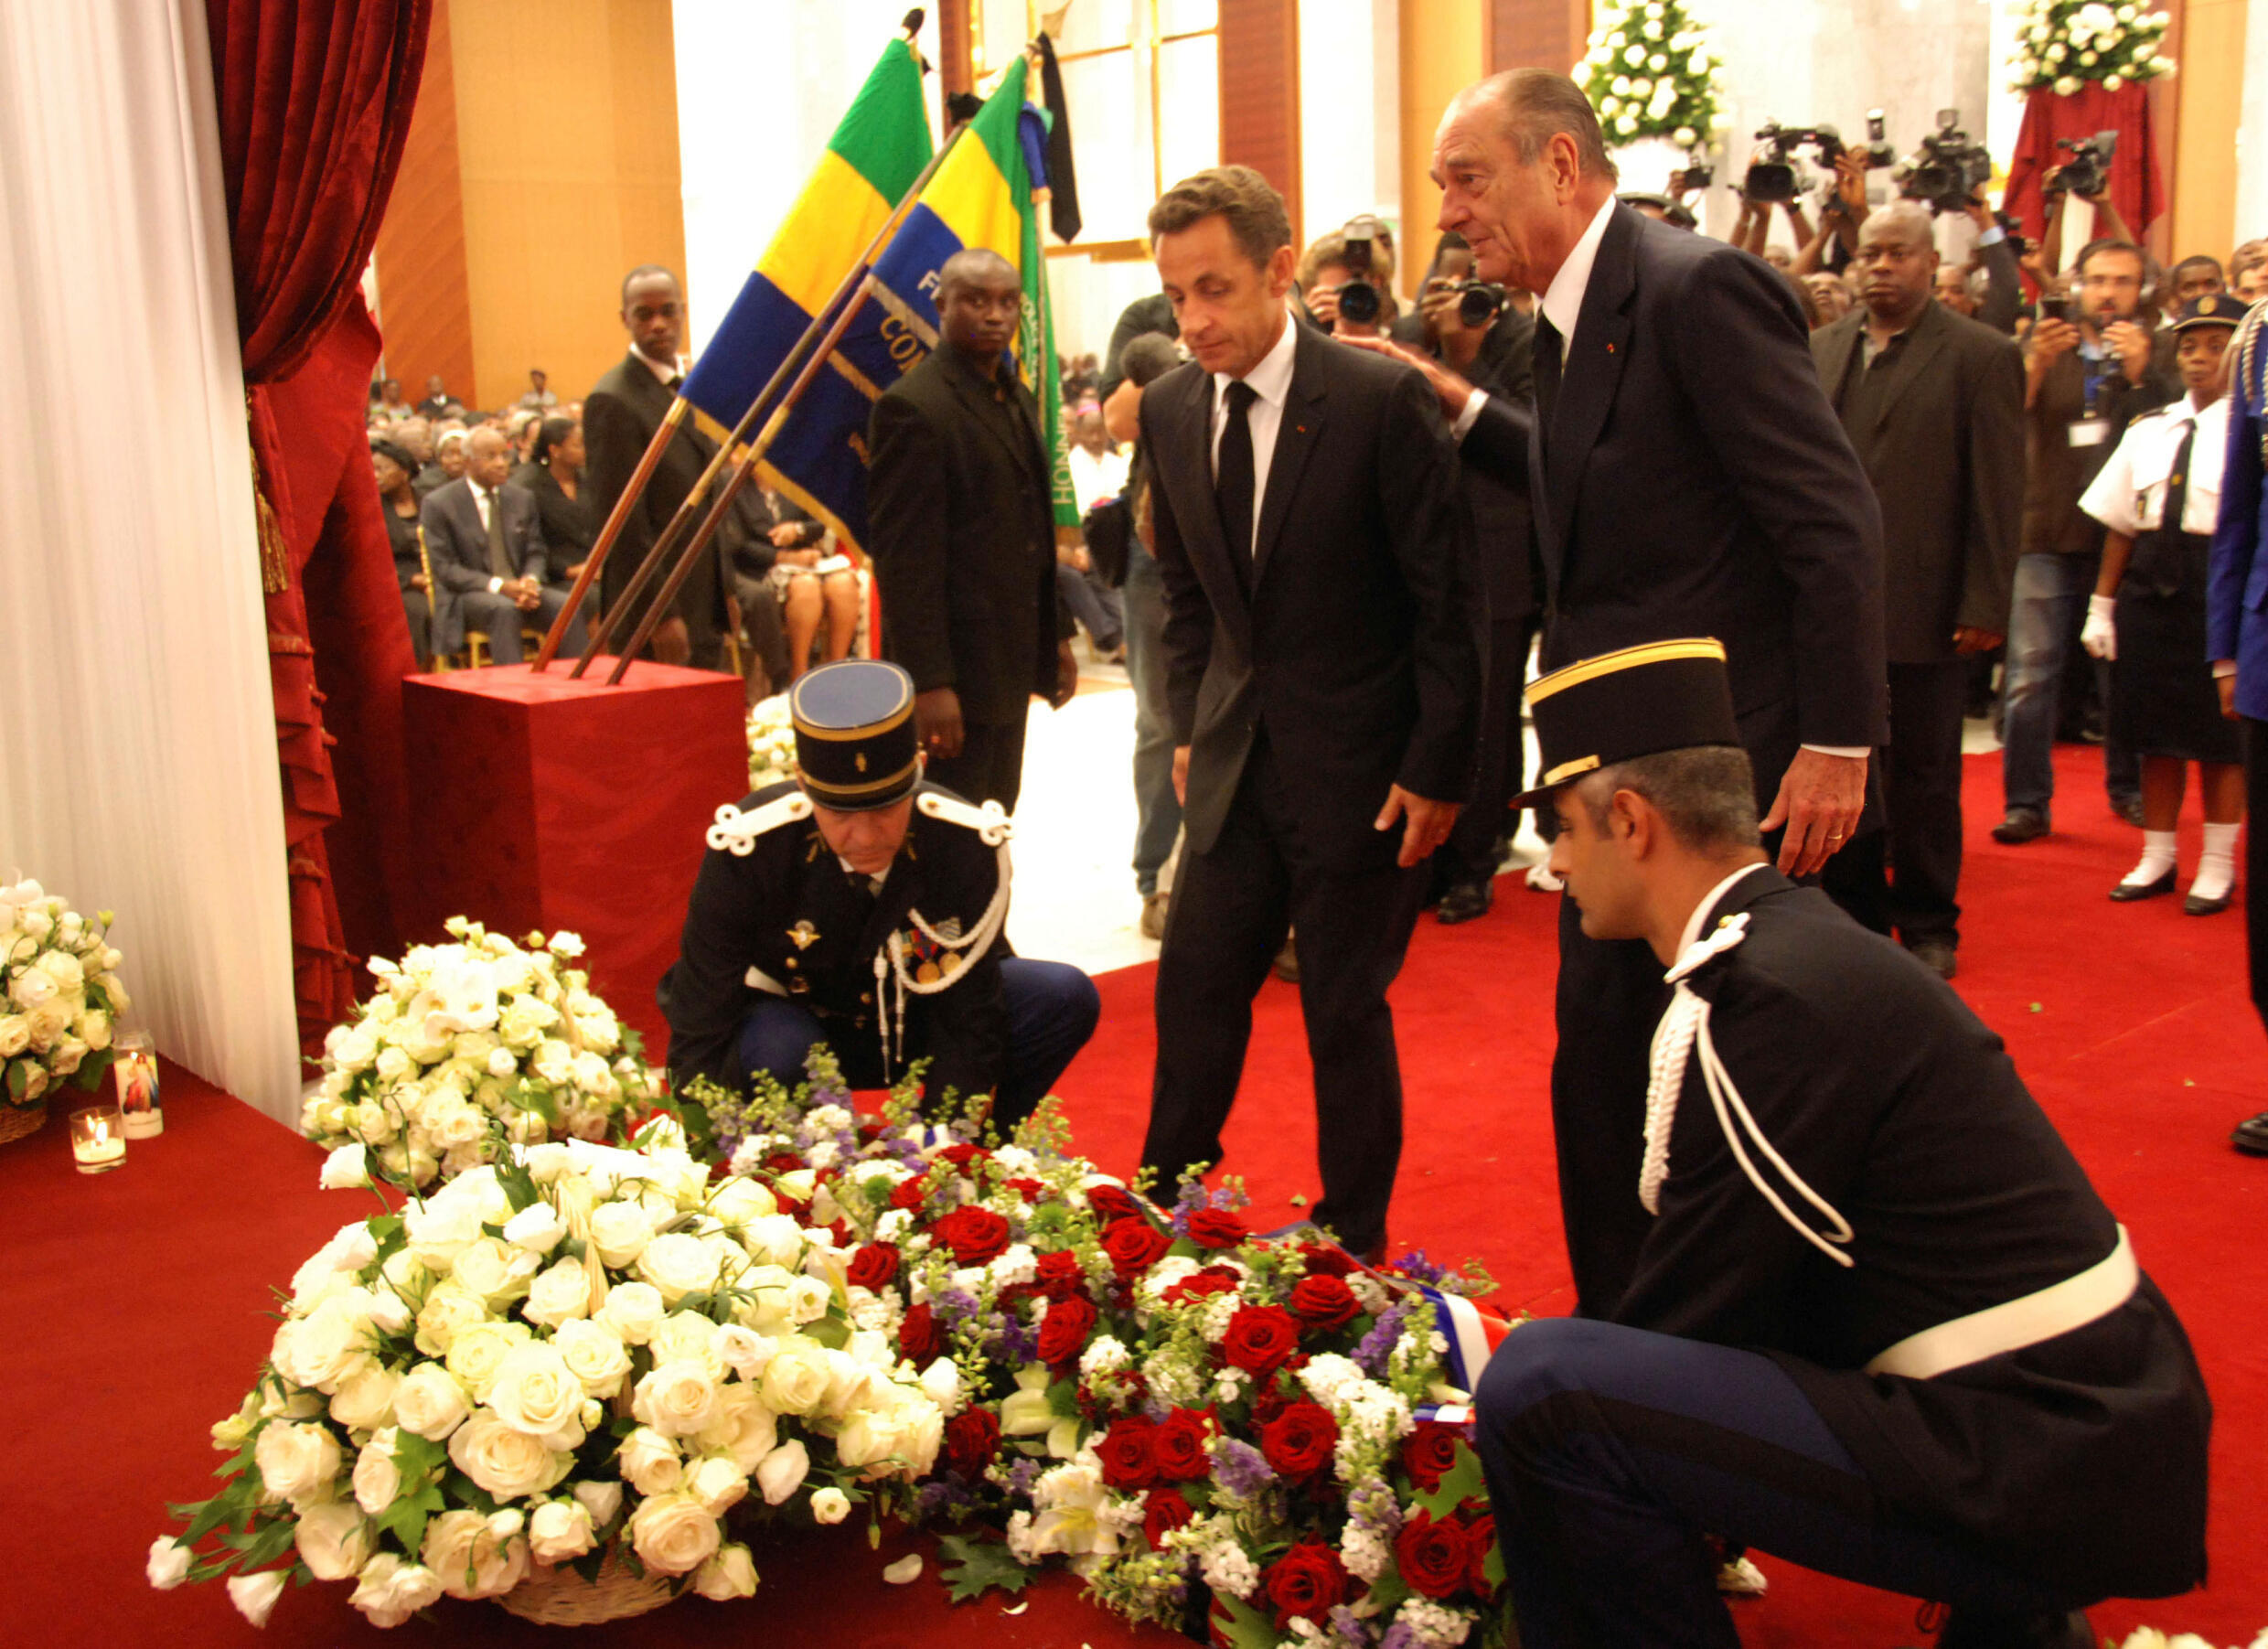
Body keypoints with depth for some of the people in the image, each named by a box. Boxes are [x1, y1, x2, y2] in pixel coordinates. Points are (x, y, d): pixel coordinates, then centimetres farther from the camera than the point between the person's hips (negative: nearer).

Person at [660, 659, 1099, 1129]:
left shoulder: (968, 844, -24)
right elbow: (700, 1034, -23)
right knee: (774, 1051, -39)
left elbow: (970, 1018, -18)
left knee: (1066, 997, -20)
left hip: (914, 1023, 3)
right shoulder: (745, 852, -28)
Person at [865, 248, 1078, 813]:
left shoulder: (1017, 398, 13)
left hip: (1011, 661, 9)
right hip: (954, 667, -8)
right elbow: (903, 558, -18)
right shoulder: (912, 407, -15)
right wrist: (928, 682, -22)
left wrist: (1056, 634, 18)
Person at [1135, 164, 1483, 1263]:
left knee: (1345, 1015, 6)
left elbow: (1450, 598, -11)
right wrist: (1189, 727, 9)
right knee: (1193, 998, 10)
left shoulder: (1378, 400, -15)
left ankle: (1352, 1248, 23)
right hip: (1235, 759, 5)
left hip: (1359, 770, -5)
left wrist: (1437, 768, -12)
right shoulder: (1170, 408, 2)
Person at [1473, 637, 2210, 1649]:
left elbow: (1694, 1302, -14)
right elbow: (1713, 1285, 16)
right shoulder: (1797, 941, 9)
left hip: (2041, 1475, -10)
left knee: (1542, 1386, -21)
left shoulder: (1776, 994, -20)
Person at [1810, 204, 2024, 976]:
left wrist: (1984, 607, -11)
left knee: (1922, 775, 7)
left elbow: (1997, 495, -6)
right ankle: (1854, 914, 23)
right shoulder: (1821, 350, 10)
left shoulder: (1981, 356, -3)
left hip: (1924, 609, -4)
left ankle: (1927, 926, 20)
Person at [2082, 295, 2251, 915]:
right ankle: (2156, 859, 25)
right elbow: (2121, 523, 11)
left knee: (2220, 732, 6)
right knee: (2155, 727, 11)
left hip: (2222, 587, -4)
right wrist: (2102, 605, 7)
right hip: (2149, 585, 5)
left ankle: (2218, 867, 19)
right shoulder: (2149, 430, 10)